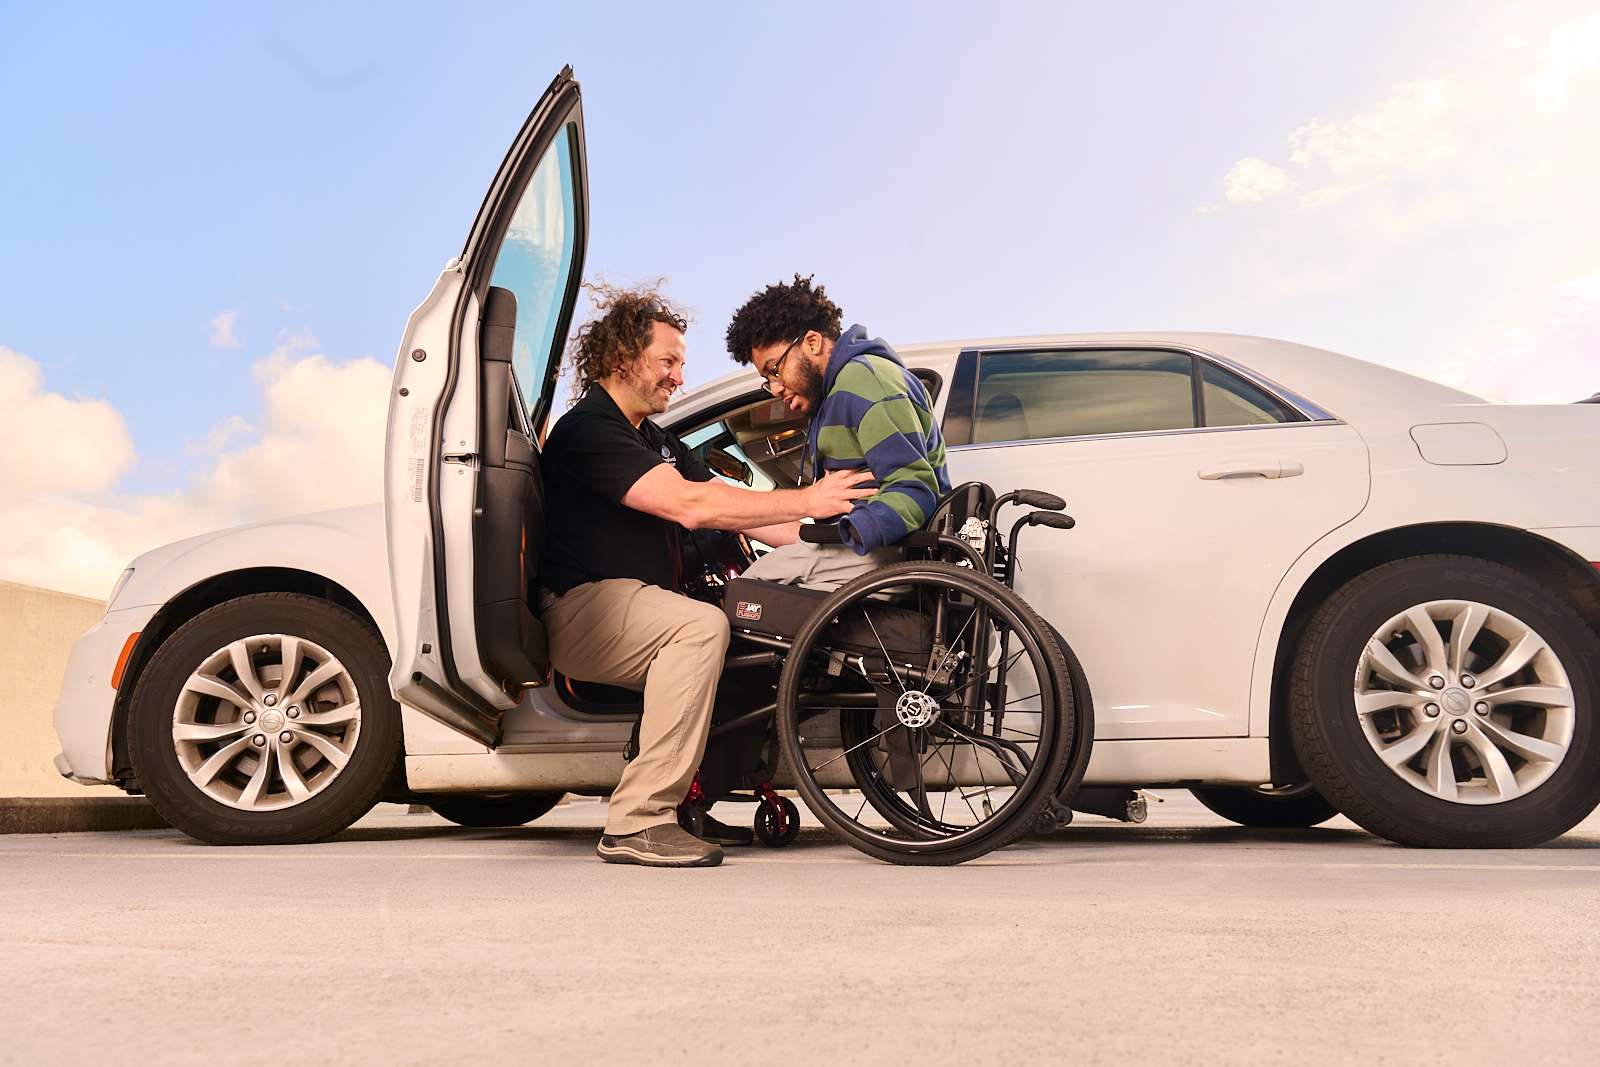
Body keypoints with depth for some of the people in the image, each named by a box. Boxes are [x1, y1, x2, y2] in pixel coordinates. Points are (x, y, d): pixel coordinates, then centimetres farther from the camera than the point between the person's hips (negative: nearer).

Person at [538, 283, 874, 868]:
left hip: (638, 602, 9)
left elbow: (725, 503, 11)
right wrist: (806, 500, -23)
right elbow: (689, 506, -24)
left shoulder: (656, 439, 22)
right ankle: (636, 823, -31)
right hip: (583, 609, -9)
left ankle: (690, 798, -2)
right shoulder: (587, 430, -11)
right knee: (702, 625, -32)